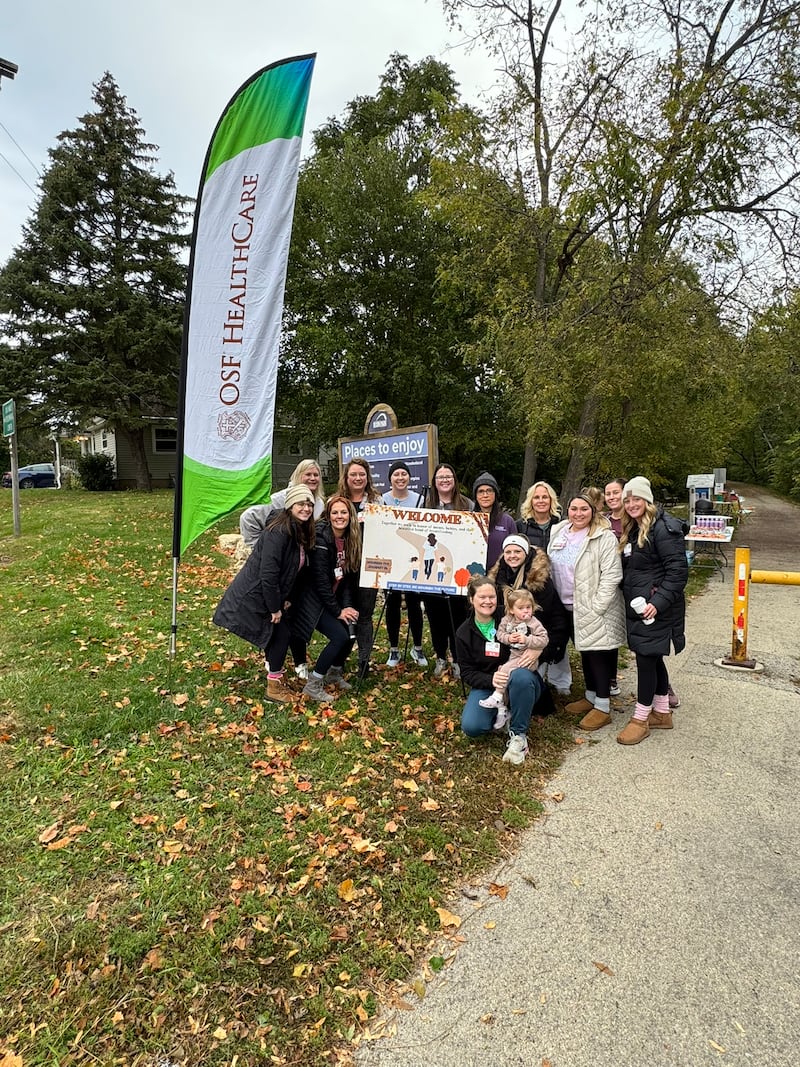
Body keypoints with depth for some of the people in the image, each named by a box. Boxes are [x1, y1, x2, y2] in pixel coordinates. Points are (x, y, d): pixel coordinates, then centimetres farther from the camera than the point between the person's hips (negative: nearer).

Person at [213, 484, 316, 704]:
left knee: (281, 633, 12)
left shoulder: (303, 533, 5)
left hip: (269, 594, 9)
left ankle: (275, 681, 28)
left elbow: (298, 571, 11)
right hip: (253, 596, -9)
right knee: (281, 633, -5)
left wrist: (288, 601, 3)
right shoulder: (278, 533, -24)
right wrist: (275, 608, -20)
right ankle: (274, 687, 10)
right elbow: (267, 574, -26)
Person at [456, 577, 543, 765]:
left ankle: (518, 735, -19)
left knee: (521, 676, -39)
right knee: (471, 727, -26)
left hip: (520, 681, -1)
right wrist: (491, 679, -21)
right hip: (486, 685, 2)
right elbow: (467, 672, -1)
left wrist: (536, 650, -22)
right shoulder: (464, 633, -1)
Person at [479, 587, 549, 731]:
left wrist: (527, 640, -25)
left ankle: (497, 698, -12)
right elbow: (500, 634, 5)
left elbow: (544, 640, -17)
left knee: (505, 670, -24)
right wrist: (508, 638, -15)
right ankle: (502, 709, 8)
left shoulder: (534, 623, -13)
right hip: (511, 655, 6)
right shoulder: (506, 620, 0)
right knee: (500, 675, -3)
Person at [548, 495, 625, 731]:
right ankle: (591, 696, 32)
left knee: (598, 654, 0)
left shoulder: (604, 537, -14)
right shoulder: (558, 533, 6)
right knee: (585, 652, 18)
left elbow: (611, 575, -18)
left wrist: (596, 607, -20)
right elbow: (553, 569, 16)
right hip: (570, 606, 7)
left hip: (595, 607, -7)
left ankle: (603, 707, 11)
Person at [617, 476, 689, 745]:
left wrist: (658, 602, -25)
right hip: (636, 607, 8)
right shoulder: (632, 529, 12)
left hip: (656, 608, -8)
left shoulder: (663, 528, -15)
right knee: (653, 658, 16)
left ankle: (641, 718, 10)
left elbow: (678, 571, -20)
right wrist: (629, 598, 9)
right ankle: (662, 713, 28)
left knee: (646, 658, -3)